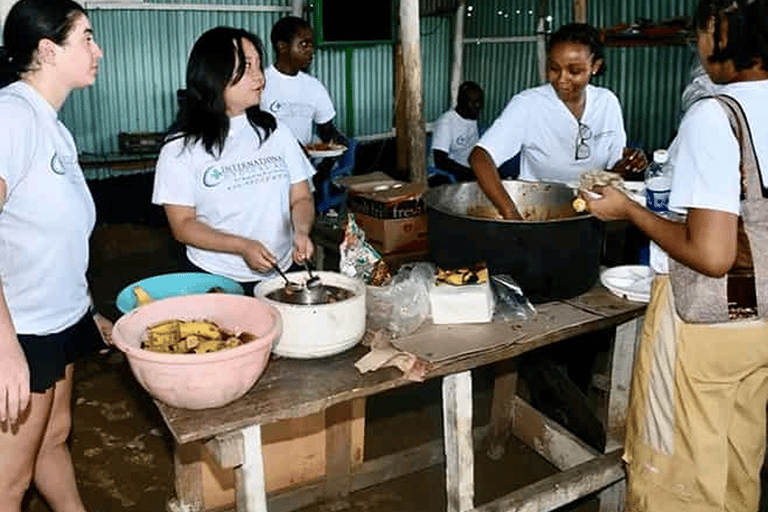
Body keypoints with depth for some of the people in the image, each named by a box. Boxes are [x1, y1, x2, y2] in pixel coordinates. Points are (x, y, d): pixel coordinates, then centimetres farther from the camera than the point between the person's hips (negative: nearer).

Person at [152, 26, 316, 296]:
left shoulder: (276, 132, 7)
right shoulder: (181, 149, -3)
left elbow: (301, 198, 9)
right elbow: (182, 225, -6)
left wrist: (301, 231, -13)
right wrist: (242, 246, -19)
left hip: (281, 274, 3)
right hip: (215, 281, -2)